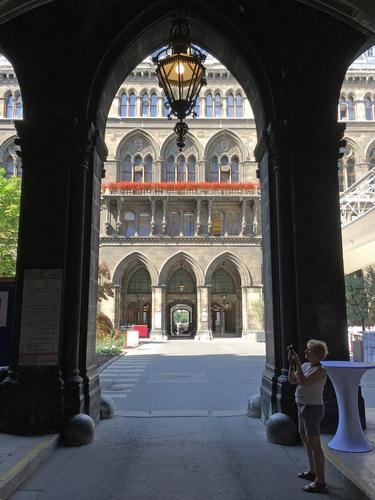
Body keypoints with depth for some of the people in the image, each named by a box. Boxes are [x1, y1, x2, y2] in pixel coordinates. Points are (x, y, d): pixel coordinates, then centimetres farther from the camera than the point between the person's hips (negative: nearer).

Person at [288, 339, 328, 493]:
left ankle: (320, 482, 5)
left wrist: (297, 363, -23)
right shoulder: (305, 366, 8)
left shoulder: (320, 370, -18)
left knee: (314, 445, -4)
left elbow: (303, 381, -29)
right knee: (305, 440, 22)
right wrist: (291, 364, -2)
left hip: (312, 409, -10)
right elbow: (292, 380, 8)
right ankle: (313, 472, 38)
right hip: (303, 407, 10)